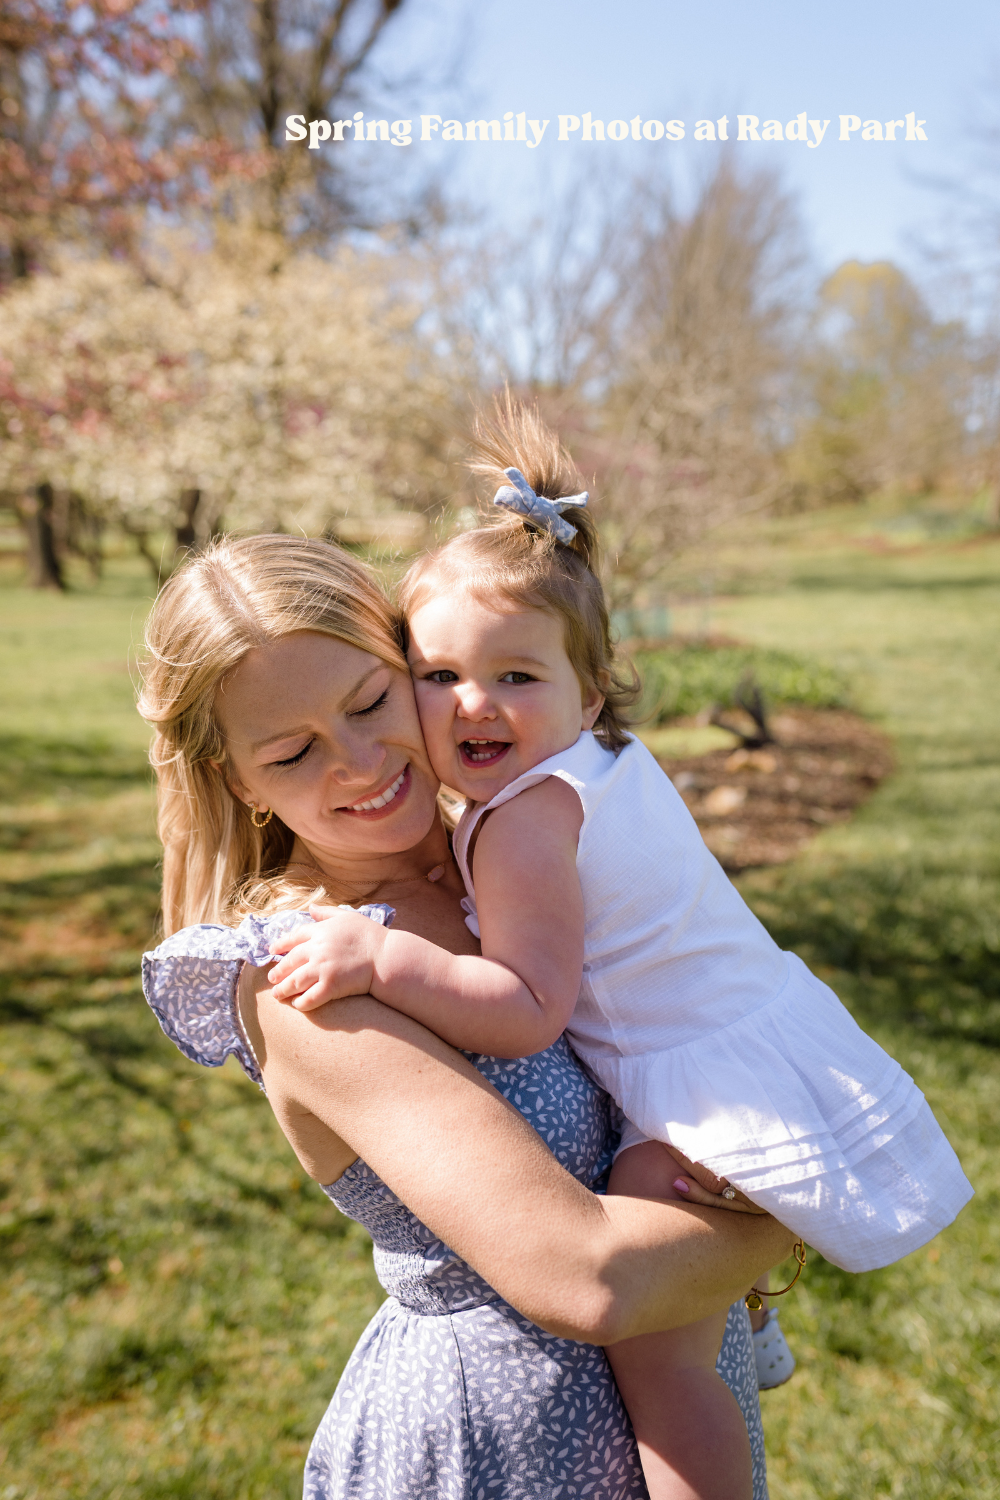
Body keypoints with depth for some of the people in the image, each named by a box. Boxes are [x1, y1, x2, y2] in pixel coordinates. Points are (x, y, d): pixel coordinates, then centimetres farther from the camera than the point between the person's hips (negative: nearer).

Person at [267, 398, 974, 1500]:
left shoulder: (523, 818, -20)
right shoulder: (615, 758, 8)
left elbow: (530, 1011, -26)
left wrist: (383, 958, -30)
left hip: (723, 1095, -11)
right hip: (772, 1036, 11)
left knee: (653, 1346, -9)